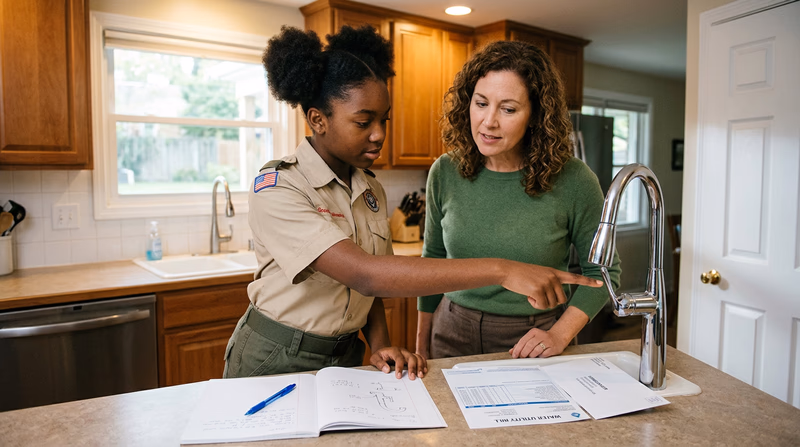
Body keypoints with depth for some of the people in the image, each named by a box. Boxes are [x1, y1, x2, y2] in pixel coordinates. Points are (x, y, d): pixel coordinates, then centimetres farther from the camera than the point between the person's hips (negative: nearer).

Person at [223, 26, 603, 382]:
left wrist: (380, 346, -9)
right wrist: (500, 271, -37)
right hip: (276, 362, -4)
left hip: (344, 356, 5)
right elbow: (363, 274, -33)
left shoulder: (372, 190, 2)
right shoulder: (276, 188, -21)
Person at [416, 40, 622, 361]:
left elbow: (602, 271, -2)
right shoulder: (445, 172, -7)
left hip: (532, 341, -2)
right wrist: (421, 345, 8)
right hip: (454, 334, 3)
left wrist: (560, 335, -14)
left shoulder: (573, 181, -15)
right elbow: (432, 261, 5)